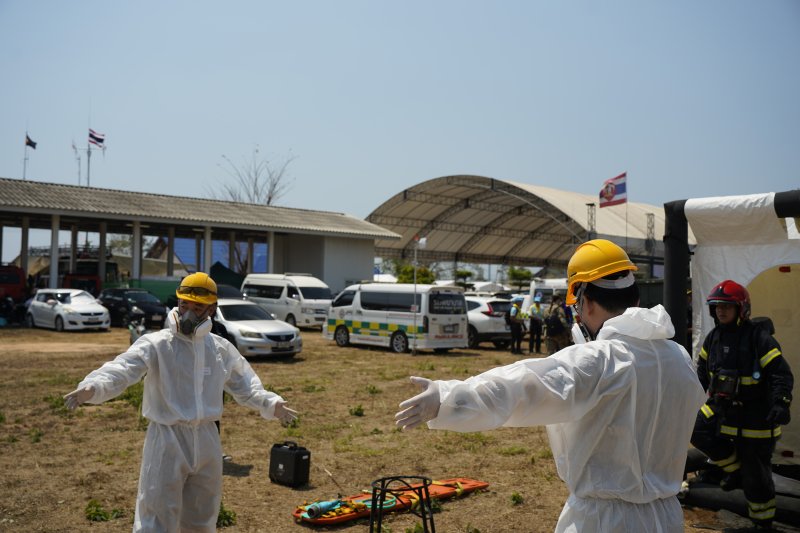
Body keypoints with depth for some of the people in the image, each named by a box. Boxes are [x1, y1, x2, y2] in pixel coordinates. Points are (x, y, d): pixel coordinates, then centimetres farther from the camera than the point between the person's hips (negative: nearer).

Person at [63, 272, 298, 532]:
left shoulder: (222, 349, 4)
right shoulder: (155, 344, -12)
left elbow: (243, 385, 16)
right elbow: (122, 369, -29)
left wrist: (270, 404, 3)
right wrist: (92, 387, -48)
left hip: (207, 440, 5)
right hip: (167, 440, -5)